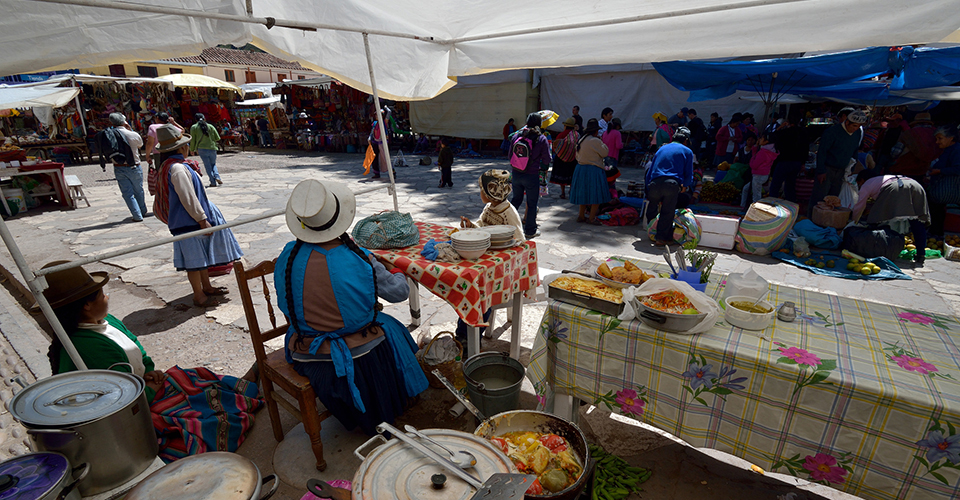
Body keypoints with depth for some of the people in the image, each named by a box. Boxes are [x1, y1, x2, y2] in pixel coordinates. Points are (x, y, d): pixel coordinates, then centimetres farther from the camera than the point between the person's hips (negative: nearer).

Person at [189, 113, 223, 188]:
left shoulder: (193, 127, 1)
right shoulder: (211, 126, 4)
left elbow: (192, 140, 2)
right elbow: (217, 138, 3)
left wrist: (192, 149, 14)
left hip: (201, 149, -1)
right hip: (212, 148, 1)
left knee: (208, 165, 3)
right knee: (213, 164, 17)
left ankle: (213, 182, -2)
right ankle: (217, 177, -7)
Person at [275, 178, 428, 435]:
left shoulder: (287, 256, -13)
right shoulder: (358, 260, -24)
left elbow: (285, 306, 2)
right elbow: (399, 292, -11)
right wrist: (395, 271, 10)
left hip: (303, 355, 4)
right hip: (357, 356, -4)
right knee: (389, 327, 24)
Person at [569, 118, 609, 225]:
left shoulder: (581, 140, 8)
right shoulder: (595, 141, -16)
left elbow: (577, 156, 15)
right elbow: (604, 153, -8)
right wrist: (602, 144, 4)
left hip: (580, 168, 8)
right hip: (593, 170, -8)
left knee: (584, 193, 16)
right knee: (596, 195, 0)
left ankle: (581, 216, 21)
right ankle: (592, 218, 1)